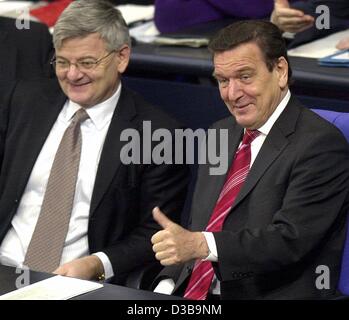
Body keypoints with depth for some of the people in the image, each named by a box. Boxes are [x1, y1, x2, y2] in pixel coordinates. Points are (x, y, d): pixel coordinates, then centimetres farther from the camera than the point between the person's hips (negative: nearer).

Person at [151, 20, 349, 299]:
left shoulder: (321, 143, -9)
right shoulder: (220, 134, 17)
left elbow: (290, 239, -18)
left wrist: (200, 245, -29)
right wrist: (167, 286, 1)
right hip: (192, 297, 7)